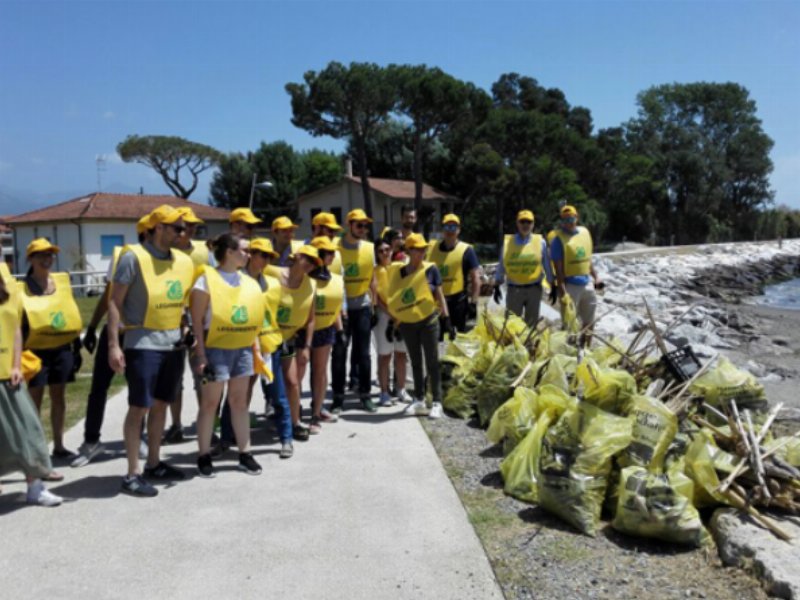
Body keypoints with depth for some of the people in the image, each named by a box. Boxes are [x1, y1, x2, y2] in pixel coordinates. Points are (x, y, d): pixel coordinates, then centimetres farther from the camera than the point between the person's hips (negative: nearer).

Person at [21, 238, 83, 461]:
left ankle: (58, 446, 20)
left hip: (62, 348, 5)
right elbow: (18, 322, -8)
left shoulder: (61, 281, 8)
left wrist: (76, 345, 12)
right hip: (37, 350, -4)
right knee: (35, 399, 1)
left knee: (58, 397, 11)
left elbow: (72, 312, 13)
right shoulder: (23, 288, -6)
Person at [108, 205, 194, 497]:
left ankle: (154, 464, 26)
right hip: (143, 344, -6)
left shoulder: (183, 261, 10)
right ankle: (132, 474, 6)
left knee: (161, 405, 14)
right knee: (139, 408, -2)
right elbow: (115, 301, -10)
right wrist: (113, 344, -15)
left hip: (173, 343, 6)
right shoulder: (134, 256, -9)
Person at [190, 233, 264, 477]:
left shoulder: (248, 282, 10)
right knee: (210, 403, 2)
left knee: (240, 402, 12)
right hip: (216, 349, -5)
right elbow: (197, 321, -9)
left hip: (242, 349, 6)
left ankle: (245, 454, 19)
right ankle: (204, 456, 14)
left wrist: (254, 346, 10)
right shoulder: (207, 280, -8)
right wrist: (200, 354, -14)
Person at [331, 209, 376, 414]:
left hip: (362, 306, 3)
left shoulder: (369, 248, 2)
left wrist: (374, 306, 6)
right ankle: (338, 397, 12)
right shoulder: (336, 247, -8)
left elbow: (372, 279, 8)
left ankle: (365, 394, 20)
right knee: (339, 353, 2)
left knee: (363, 353, 8)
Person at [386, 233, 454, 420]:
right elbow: (394, 299, 10)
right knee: (415, 363, 13)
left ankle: (437, 402, 8)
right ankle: (419, 401, 24)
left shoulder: (431, 269, -5)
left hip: (428, 321, -3)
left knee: (432, 363, 1)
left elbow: (439, 296, -1)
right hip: (407, 324, 3)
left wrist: (447, 320, -4)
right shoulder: (398, 271, 2)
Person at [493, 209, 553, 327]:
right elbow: (501, 266, 6)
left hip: (534, 289, 1)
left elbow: (547, 265, 6)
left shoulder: (540, 242, 0)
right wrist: (497, 286, 6)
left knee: (532, 323, 11)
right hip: (514, 289, 0)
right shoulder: (507, 242, 0)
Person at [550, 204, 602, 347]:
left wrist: (595, 277, 15)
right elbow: (558, 267, -13)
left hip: (587, 283, 7)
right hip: (570, 285, -7)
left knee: (589, 321, 15)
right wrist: (561, 288, -18)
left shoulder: (585, 232, 9)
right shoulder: (559, 239, -10)